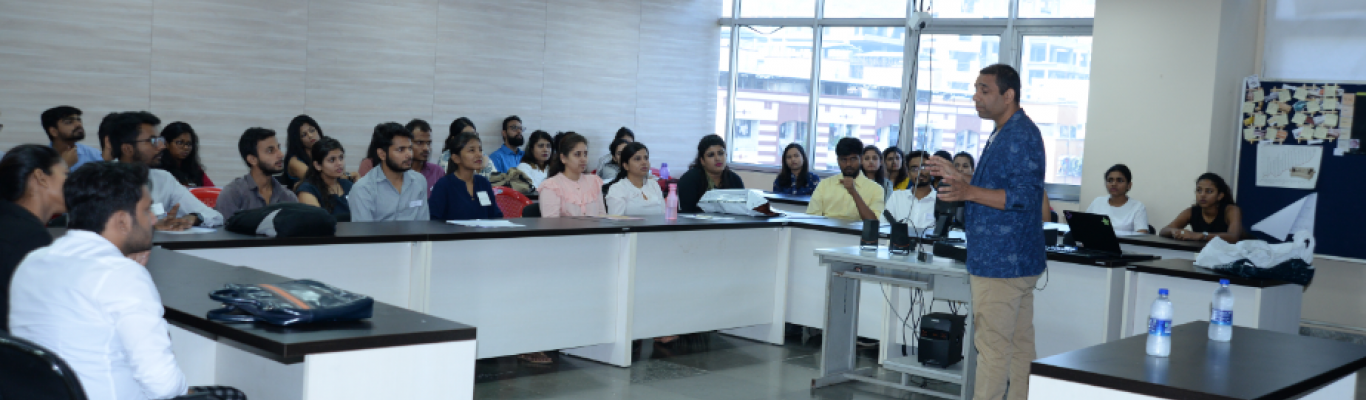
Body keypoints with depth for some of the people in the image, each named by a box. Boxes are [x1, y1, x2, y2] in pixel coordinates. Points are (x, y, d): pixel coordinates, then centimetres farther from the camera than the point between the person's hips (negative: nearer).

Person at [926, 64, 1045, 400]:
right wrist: (959, 178, 23)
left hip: (1001, 262, -11)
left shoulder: (1021, 136, -15)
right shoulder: (1004, 135, 18)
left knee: (992, 346, -8)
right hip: (1017, 260, 11)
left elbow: (1024, 196, -23)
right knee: (1019, 343, 13)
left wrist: (969, 192, -33)